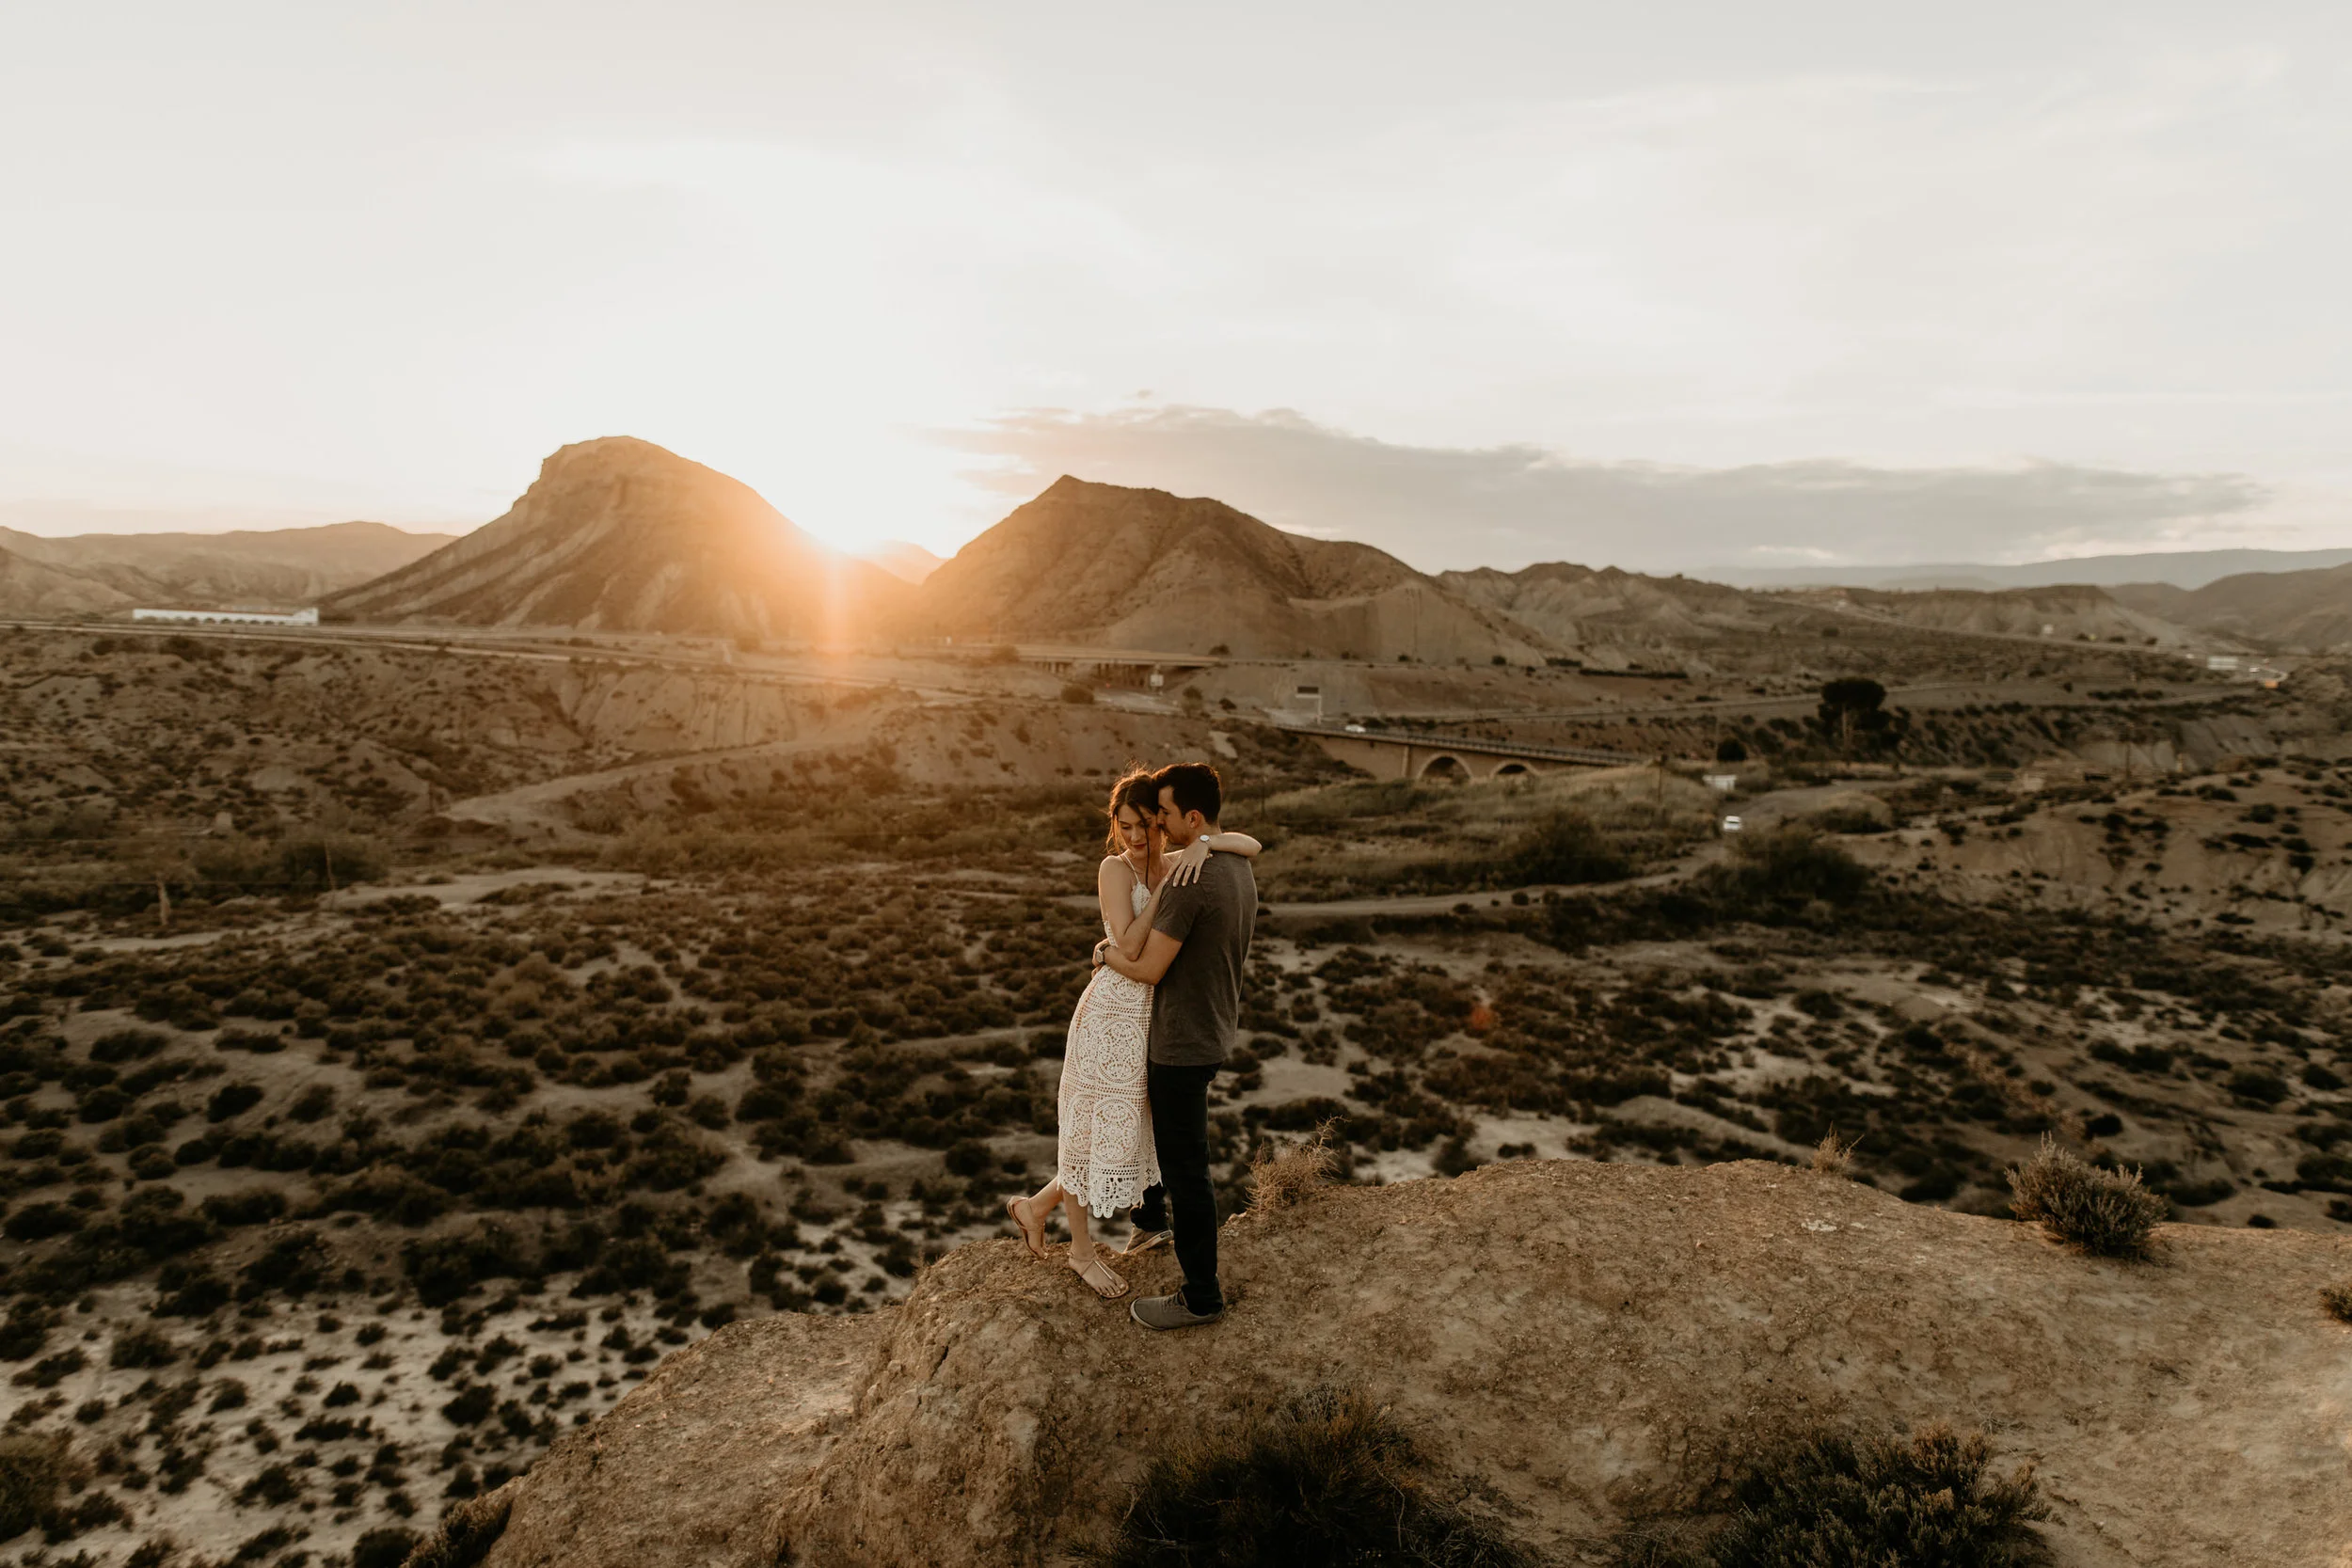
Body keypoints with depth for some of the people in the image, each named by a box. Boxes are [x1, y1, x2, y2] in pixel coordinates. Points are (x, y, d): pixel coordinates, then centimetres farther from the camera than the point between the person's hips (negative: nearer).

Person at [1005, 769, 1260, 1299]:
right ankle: (1083, 1251, 29)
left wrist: (1203, 843, -25)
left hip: (1151, 1017, 7)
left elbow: (1251, 846, -7)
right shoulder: (1115, 868, -12)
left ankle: (1035, 1206, 36)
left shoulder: (1173, 868, 4)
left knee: (1128, 1129, 18)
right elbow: (1130, 947, -22)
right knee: (1101, 1131, 7)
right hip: (1114, 1018, -7)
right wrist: (1164, 887, -22)